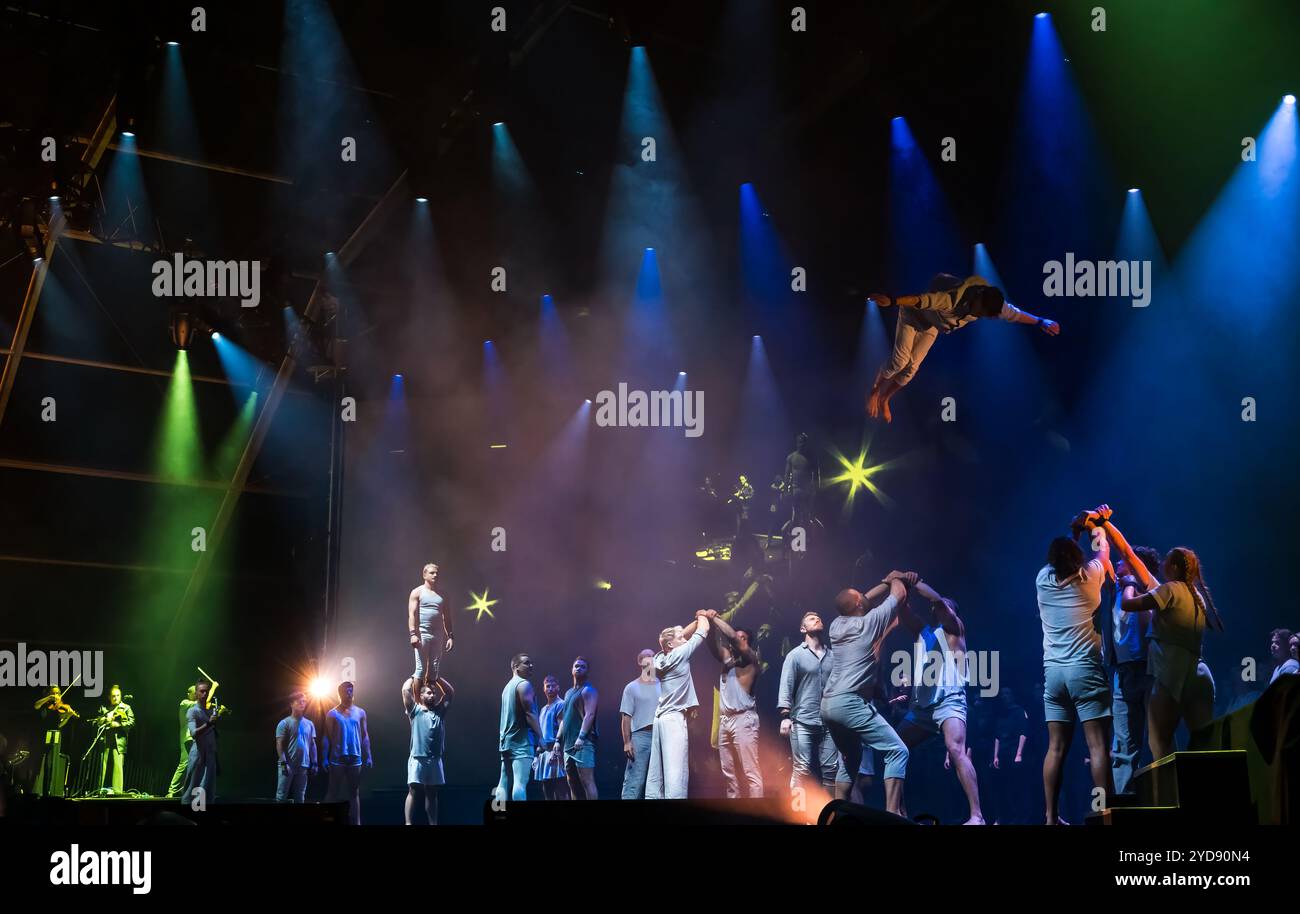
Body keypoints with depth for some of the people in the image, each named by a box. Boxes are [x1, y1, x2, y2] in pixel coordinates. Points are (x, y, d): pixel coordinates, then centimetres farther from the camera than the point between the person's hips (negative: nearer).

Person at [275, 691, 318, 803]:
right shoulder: (284, 723, -4)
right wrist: (284, 762, -17)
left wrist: (315, 763, 9)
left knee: (300, 796, 8)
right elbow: (279, 744, -9)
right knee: (282, 795, -3)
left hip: (303, 765, 5)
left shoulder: (309, 724, 11)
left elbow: (312, 744, 14)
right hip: (288, 765, -5)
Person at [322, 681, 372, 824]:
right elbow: (327, 737, -1)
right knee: (333, 791, 2)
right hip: (337, 758, -3)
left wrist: (368, 756, 3)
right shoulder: (333, 714, 1)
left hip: (355, 758, 3)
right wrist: (324, 758, -8)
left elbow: (365, 736, 11)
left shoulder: (360, 712, 9)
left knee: (354, 792, 6)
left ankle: (355, 822, 7)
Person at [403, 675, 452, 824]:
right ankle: (408, 823, -9)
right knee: (413, 791, -8)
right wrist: (416, 676, 7)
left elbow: (451, 692, 16)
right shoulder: (415, 710, 4)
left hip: (435, 759, 4)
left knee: (432, 793, 9)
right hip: (418, 758, -4)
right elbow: (406, 690, -6)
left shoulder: (439, 711, 15)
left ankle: (433, 823, 12)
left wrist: (437, 678, 13)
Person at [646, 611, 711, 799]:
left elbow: (684, 634, 27)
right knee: (675, 771, -15)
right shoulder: (679, 654, -6)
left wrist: (697, 620, 25)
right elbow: (703, 630, 5)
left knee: (656, 772, 3)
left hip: (661, 718, 8)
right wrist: (702, 616, 23)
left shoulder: (660, 658, 13)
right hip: (675, 718, -8)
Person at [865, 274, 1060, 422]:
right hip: (914, 313, -6)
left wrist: (1041, 322, 0)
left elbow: (1014, 314, -8)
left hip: (932, 324, 6)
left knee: (912, 367, 1)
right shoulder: (952, 299, -47)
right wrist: (891, 301, -66)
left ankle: (884, 400, 20)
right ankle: (874, 392, 14)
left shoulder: (992, 304, -25)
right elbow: (922, 299, -55)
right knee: (900, 360, -11)